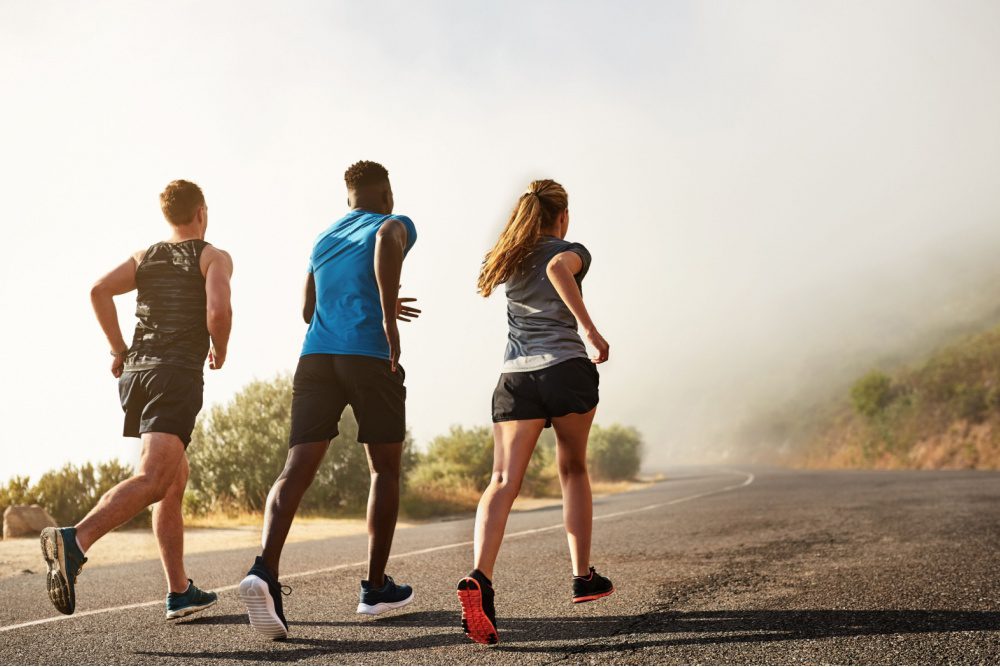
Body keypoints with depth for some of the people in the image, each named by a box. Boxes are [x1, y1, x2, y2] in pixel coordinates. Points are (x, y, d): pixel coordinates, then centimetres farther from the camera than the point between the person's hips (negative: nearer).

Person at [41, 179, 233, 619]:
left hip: (135, 371, 7)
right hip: (179, 374, -7)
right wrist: (220, 351, 7)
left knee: (176, 481, 15)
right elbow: (218, 311, -12)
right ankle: (74, 541, -40)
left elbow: (99, 291, 3)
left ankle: (180, 592, 16)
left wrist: (119, 350, 10)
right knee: (152, 480, -17)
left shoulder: (145, 257, 19)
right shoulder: (215, 257, 5)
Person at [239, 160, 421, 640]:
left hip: (315, 357, 4)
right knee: (385, 469, 12)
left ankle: (265, 569, -30)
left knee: (298, 468, -7)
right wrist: (389, 317, -17)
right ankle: (376, 587, 16)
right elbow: (387, 240, -17)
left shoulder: (324, 239, 28)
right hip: (372, 357, -4)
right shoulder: (395, 224, 11)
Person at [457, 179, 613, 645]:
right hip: (567, 370, -3)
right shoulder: (572, 252, 5)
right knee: (573, 470, 18)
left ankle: (479, 577, -32)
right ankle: (582, 576, 24)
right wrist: (588, 327, -21)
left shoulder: (507, 259, 19)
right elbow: (558, 266, -18)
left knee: (503, 482, -9)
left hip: (515, 377, 3)